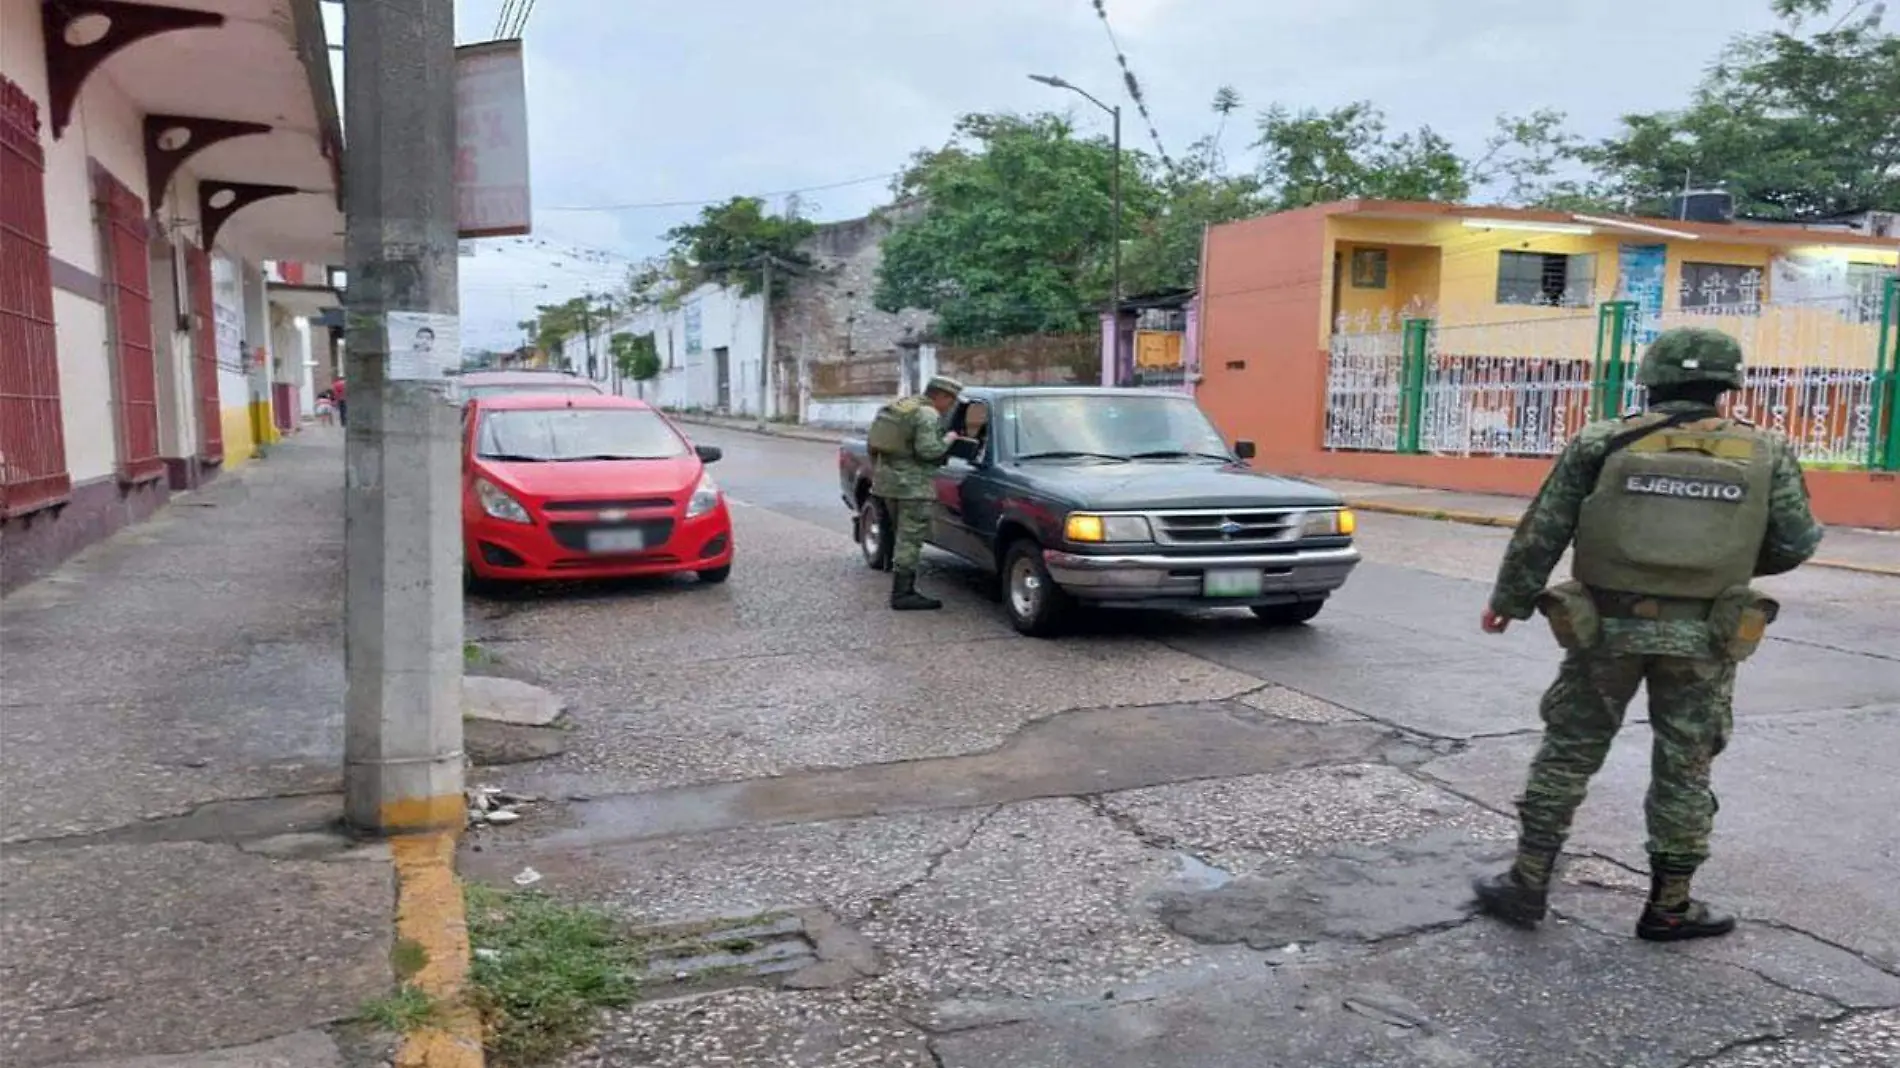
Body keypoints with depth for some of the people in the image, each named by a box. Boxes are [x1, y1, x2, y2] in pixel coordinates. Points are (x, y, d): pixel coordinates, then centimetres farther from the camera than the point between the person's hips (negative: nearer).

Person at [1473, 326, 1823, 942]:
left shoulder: (1600, 444, -4)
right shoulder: (1767, 455, -1)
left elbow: (1541, 534, -2)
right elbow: (1795, 545, 3)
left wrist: (1509, 601, 10)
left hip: (1607, 628, 0)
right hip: (1702, 638, 1)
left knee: (1567, 755, 10)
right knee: (1684, 770, 12)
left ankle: (1527, 886, 14)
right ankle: (1669, 907, 21)